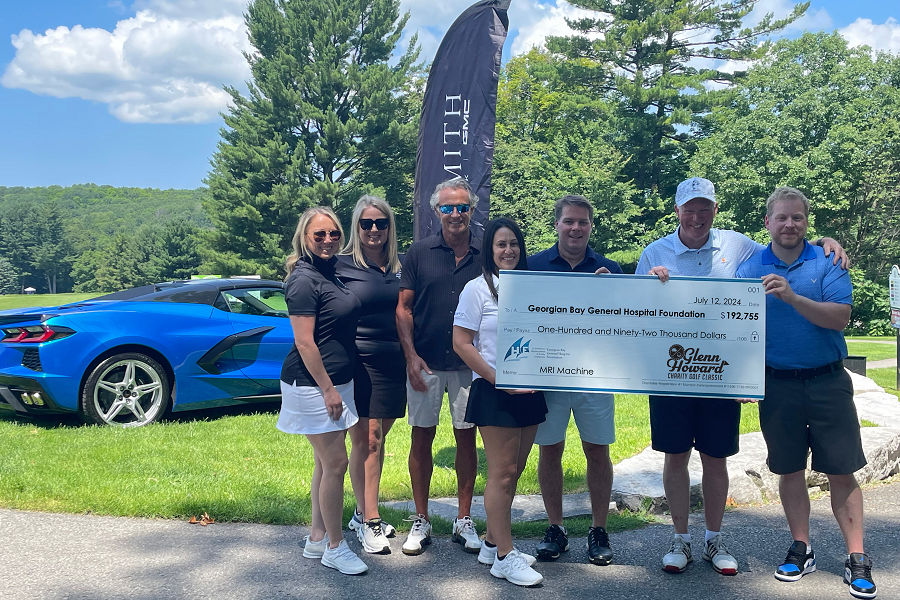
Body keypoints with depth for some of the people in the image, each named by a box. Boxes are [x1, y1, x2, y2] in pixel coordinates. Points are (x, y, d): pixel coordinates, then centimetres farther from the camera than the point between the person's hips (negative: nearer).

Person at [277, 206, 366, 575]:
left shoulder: (328, 274, 13)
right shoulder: (305, 279, -16)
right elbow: (304, 342, -20)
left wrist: (336, 386, 17)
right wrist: (327, 388, -20)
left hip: (335, 382, 10)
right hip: (313, 385, -10)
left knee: (326, 463, 15)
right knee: (336, 463, -5)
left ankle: (317, 538, 26)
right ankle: (335, 548, 7)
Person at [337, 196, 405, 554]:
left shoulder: (399, 266, 10)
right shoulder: (342, 266, -4)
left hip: (392, 363, 5)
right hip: (358, 360, -5)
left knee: (377, 438, 12)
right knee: (366, 440, -4)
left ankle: (363, 513, 25)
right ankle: (369, 522, 5)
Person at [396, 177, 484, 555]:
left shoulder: (485, 255, 3)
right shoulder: (419, 253, 1)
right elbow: (403, 308, 1)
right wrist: (411, 355, -8)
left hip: (470, 364, 1)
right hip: (425, 363, 0)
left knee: (466, 438, 8)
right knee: (422, 438, 6)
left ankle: (464, 521, 21)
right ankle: (421, 521, 19)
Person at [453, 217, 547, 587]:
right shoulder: (478, 289, -4)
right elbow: (461, 343, -8)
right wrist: (499, 380, -13)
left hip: (529, 390, 6)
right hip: (494, 391, -5)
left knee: (513, 472, 11)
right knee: (502, 473, -3)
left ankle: (492, 543, 24)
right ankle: (504, 556, 6)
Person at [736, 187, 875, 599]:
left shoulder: (827, 263, -1)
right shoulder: (750, 269, 3)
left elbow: (840, 317, -13)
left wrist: (792, 297, -25)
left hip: (828, 381, -1)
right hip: (777, 383, 2)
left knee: (841, 472, 2)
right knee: (790, 471, 10)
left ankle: (857, 558, 12)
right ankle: (801, 550, 24)